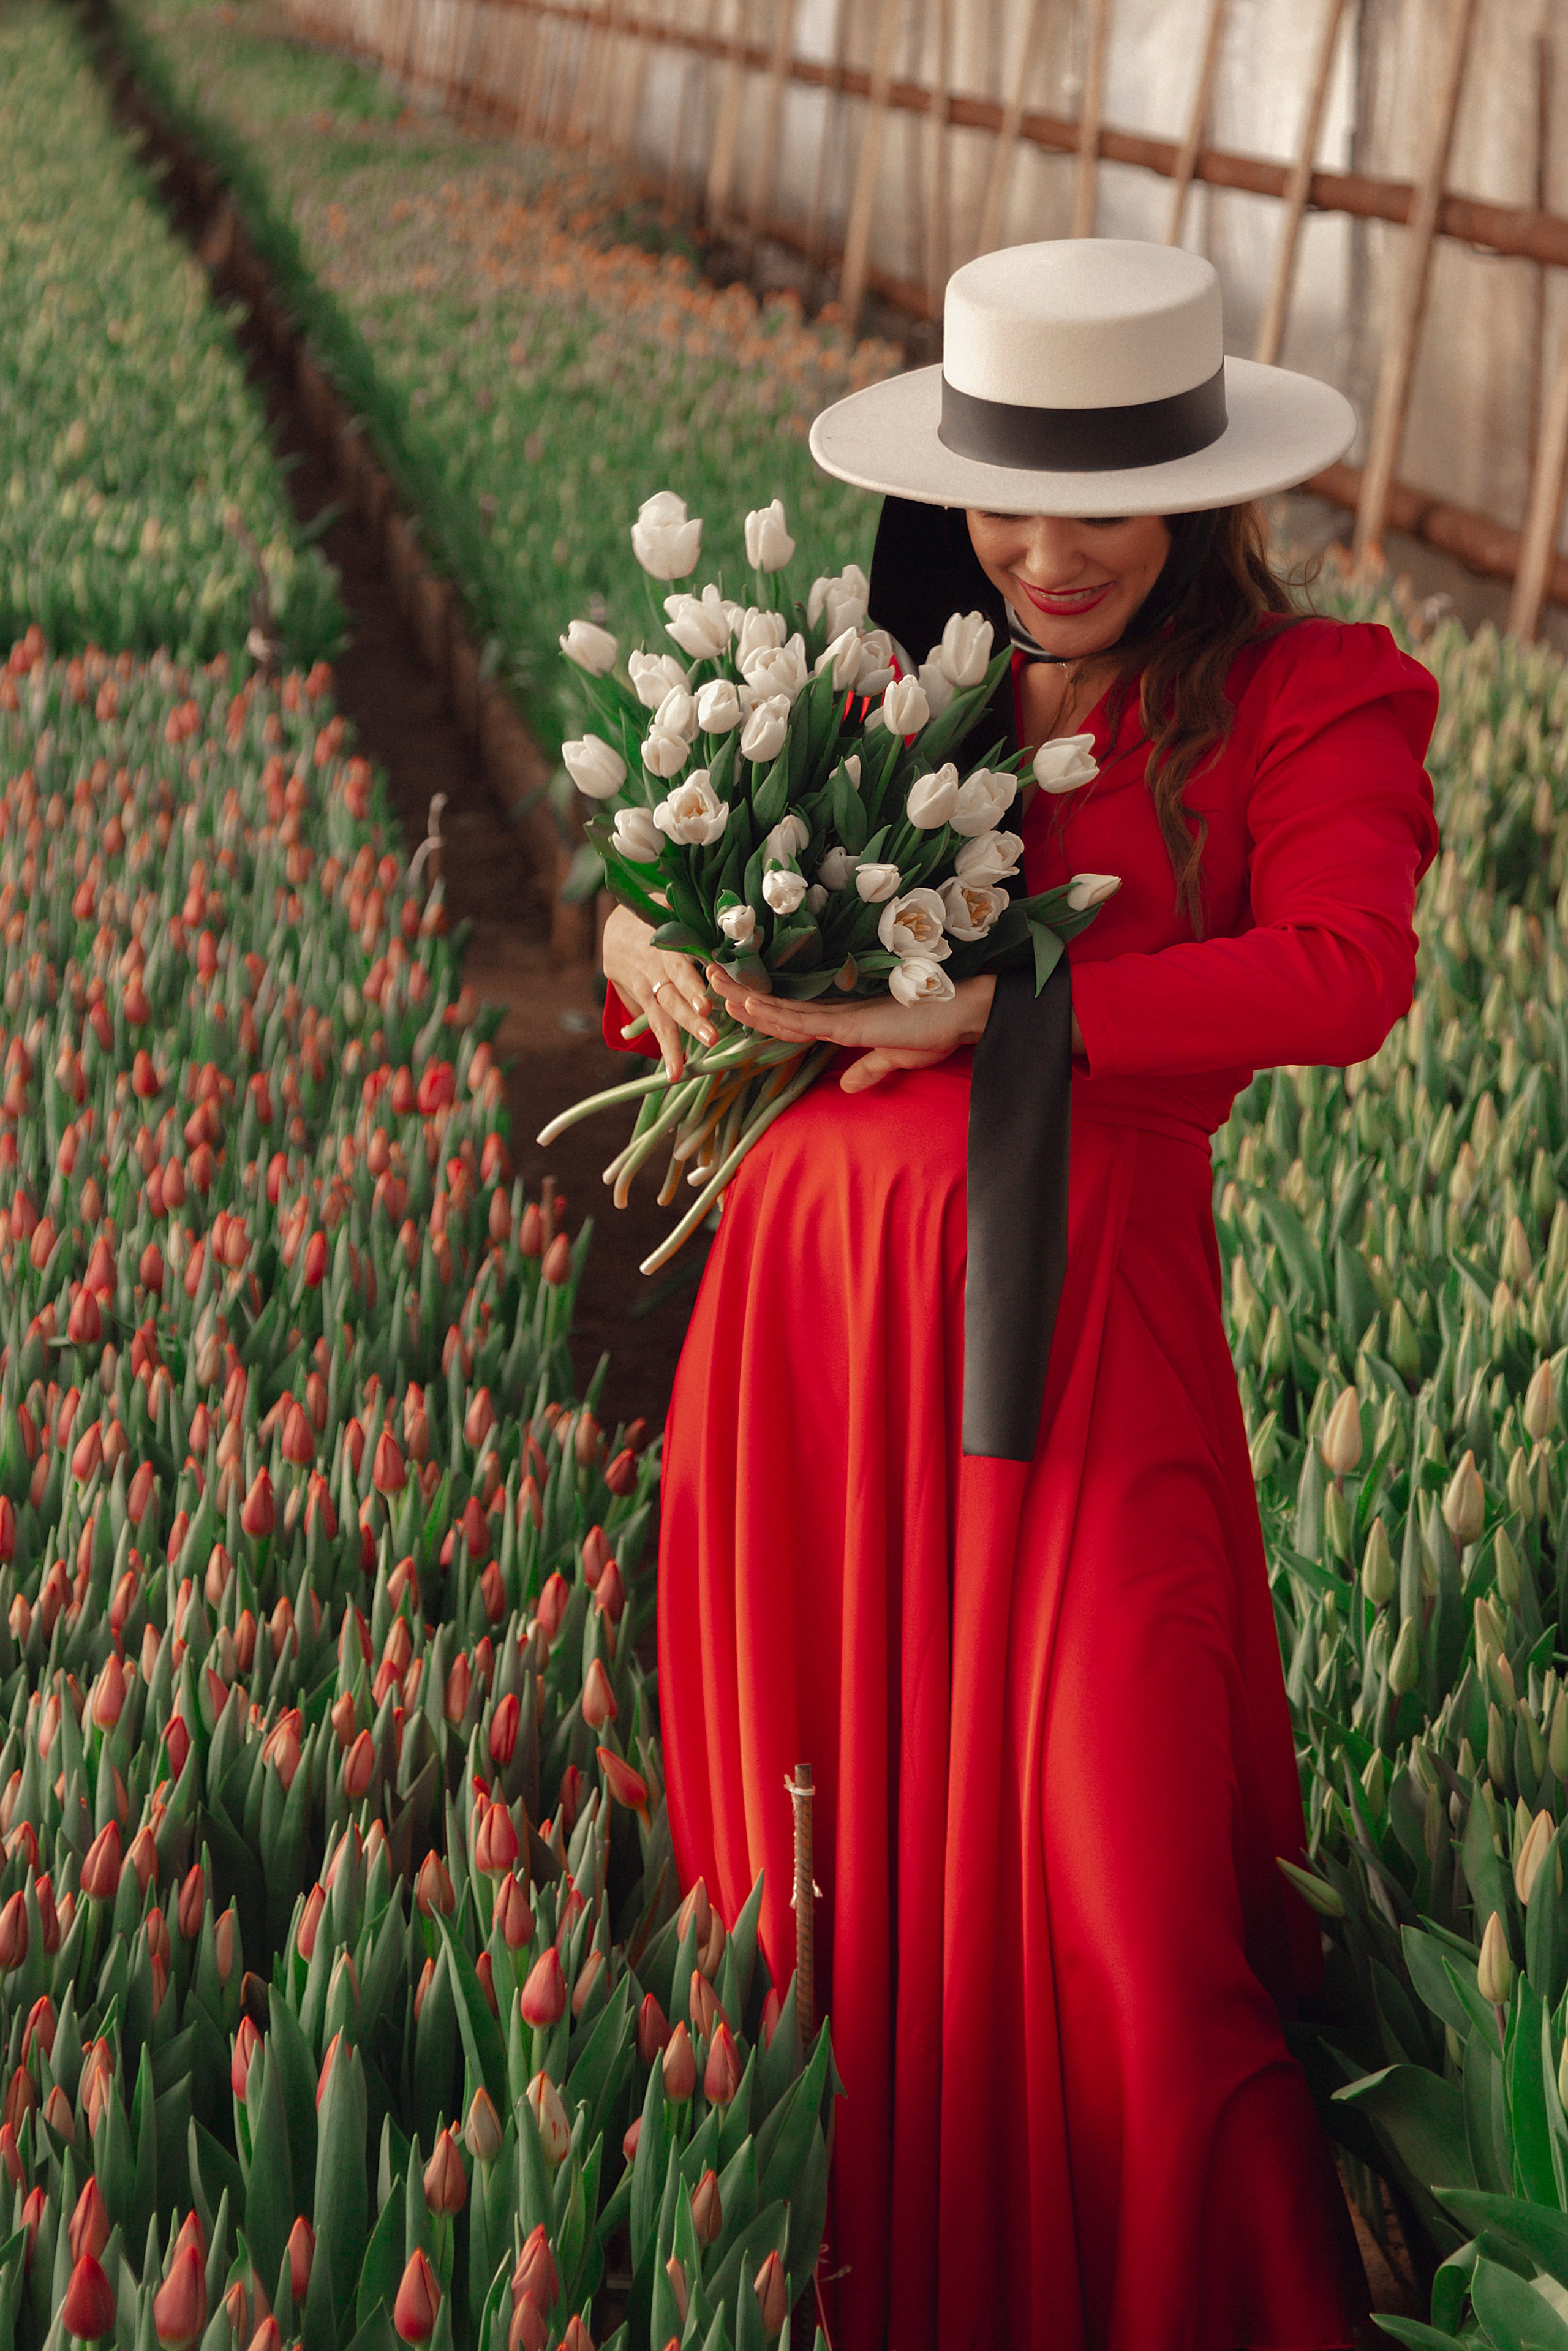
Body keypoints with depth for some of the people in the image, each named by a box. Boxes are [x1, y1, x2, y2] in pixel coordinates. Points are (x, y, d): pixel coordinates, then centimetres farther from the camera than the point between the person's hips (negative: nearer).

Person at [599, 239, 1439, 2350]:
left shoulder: (1304, 702, -2)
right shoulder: (888, 678, 10)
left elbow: (1348, 972, -19)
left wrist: (991, 1006, -20)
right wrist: (641, 930, -8)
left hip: (1079, 1315, -4)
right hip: (818, 1277, 4)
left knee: (1119, 1884, -5)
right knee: (824, 1810, 12)